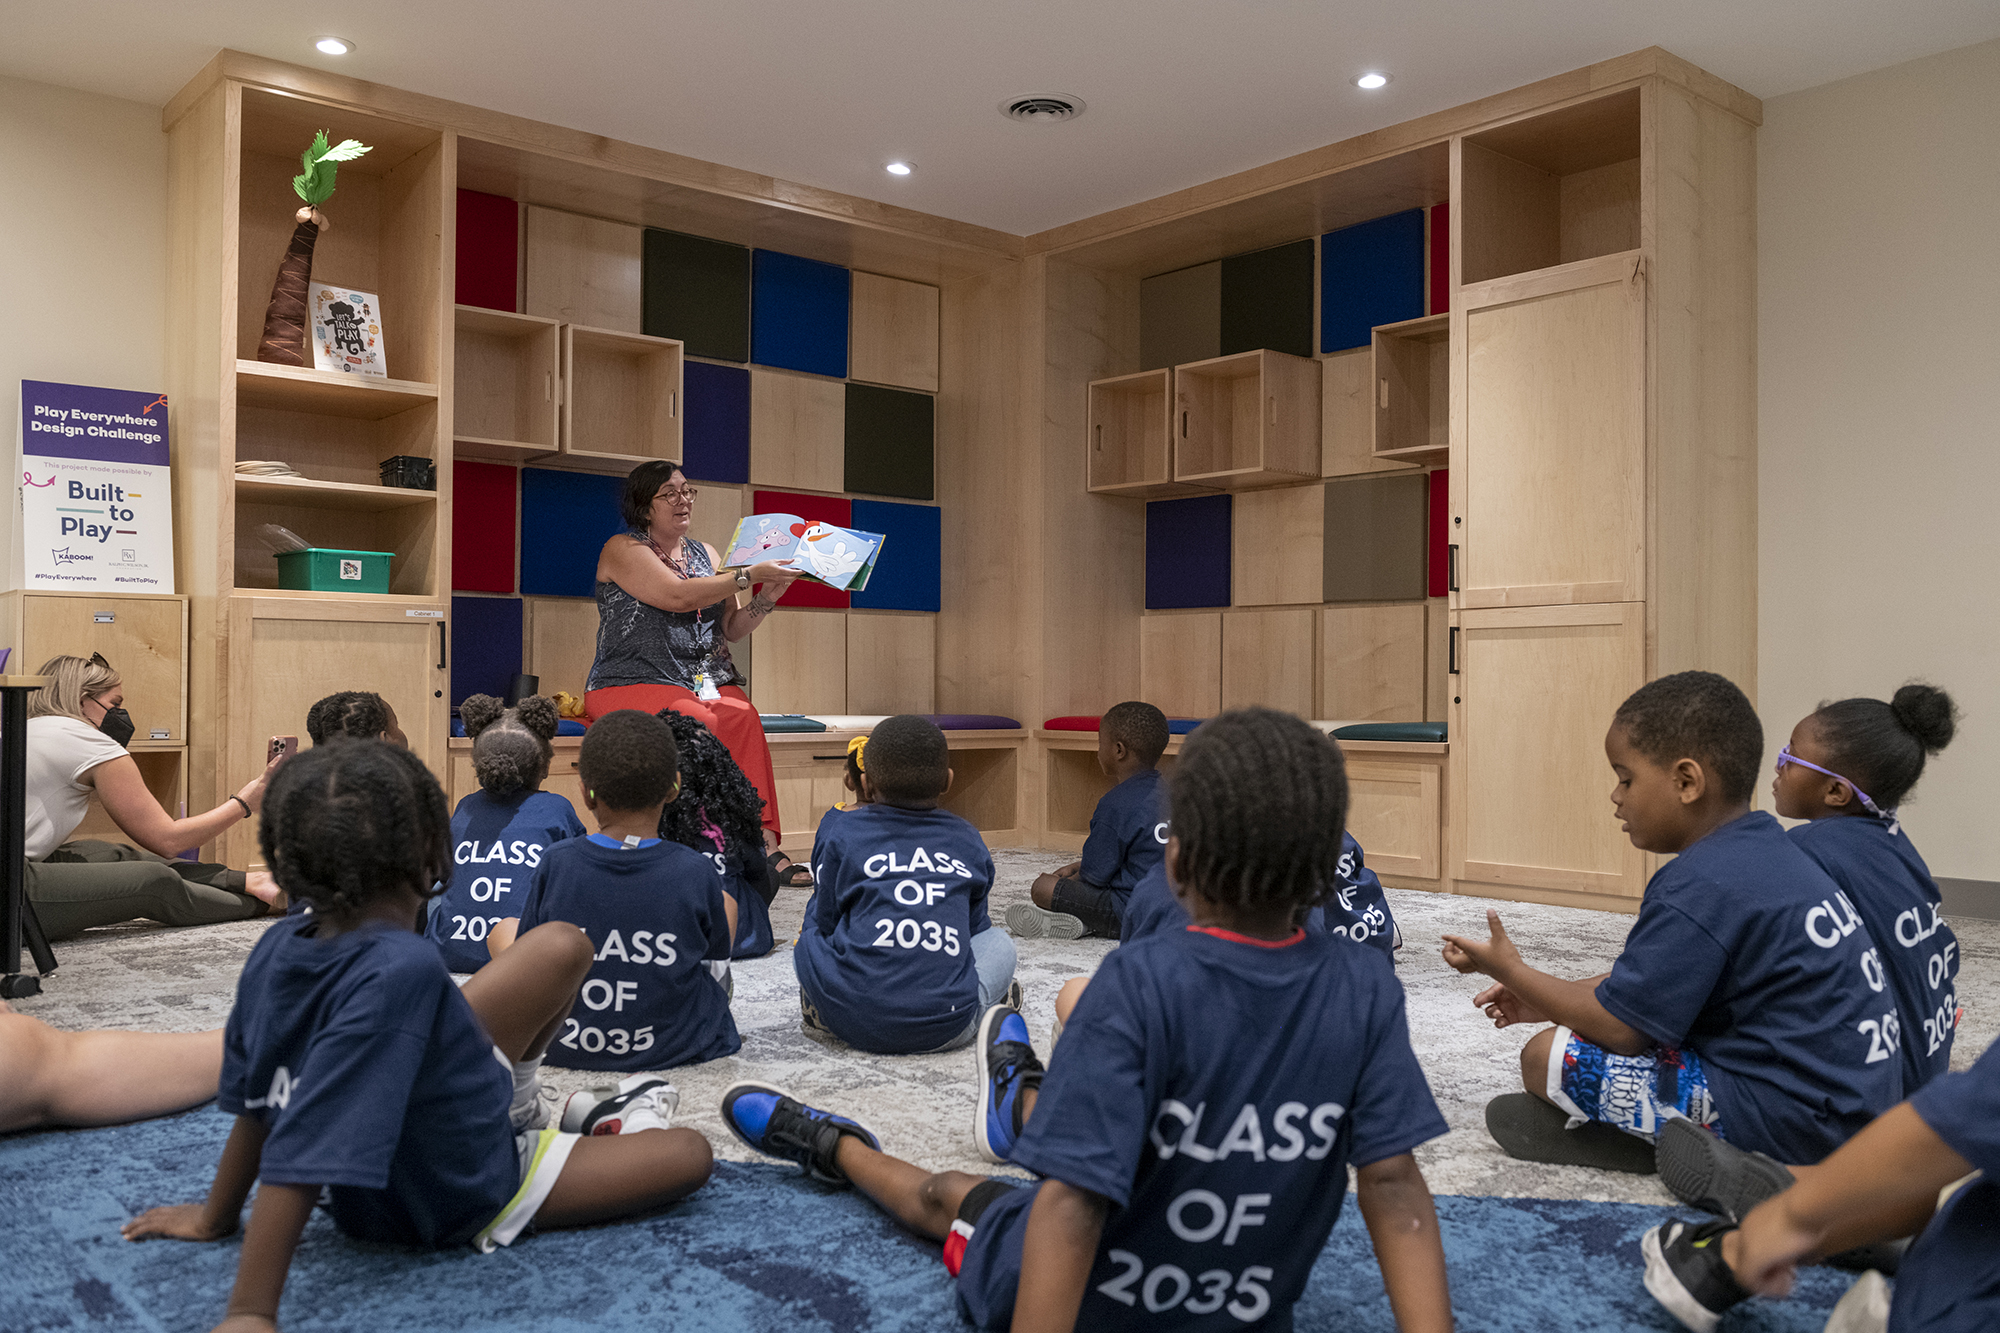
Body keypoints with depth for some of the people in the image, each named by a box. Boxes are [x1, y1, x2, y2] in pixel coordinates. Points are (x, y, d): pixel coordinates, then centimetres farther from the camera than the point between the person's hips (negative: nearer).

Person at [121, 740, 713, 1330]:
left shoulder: (277, 947, -17)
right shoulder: (400, 972, -41)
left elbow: (254, 1103, -6)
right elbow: (304, 1149, -41)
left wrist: (215, 1217, 7)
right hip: (461, 1200, -7)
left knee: (564, 947, 6)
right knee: (690, 1154, 2)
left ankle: (515, 1107, 28)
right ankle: (622, 1132, 34)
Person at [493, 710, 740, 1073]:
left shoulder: (555, 863, -15)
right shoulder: (697, 872, -17)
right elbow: (718, 953, -2)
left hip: (566, 1048, 0)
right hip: (676, 1047, 0)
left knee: (503, 931, 25)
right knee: (726, 902, 19)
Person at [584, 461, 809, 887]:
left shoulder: (706, 554, 22)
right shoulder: (623, 549, 2)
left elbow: (729, 629, 17)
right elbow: (677, 597, -15)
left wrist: (766, 599, -1)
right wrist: (748, 575, -17)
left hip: (709, 683, 5)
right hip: (636, 681, -4)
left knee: (743, 717, -30)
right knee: (697, 721, -36)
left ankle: (762, 840, -38)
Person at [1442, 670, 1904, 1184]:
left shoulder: (1698, 887, -22)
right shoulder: (1767, 849, 11)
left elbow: (1618, 1025, -19)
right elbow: (1653, 980, 19)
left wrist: (1510, 969, -4)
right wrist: (1546, 998, 16)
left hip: (1793, 1117, -10)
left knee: (1547, 1058, -11)